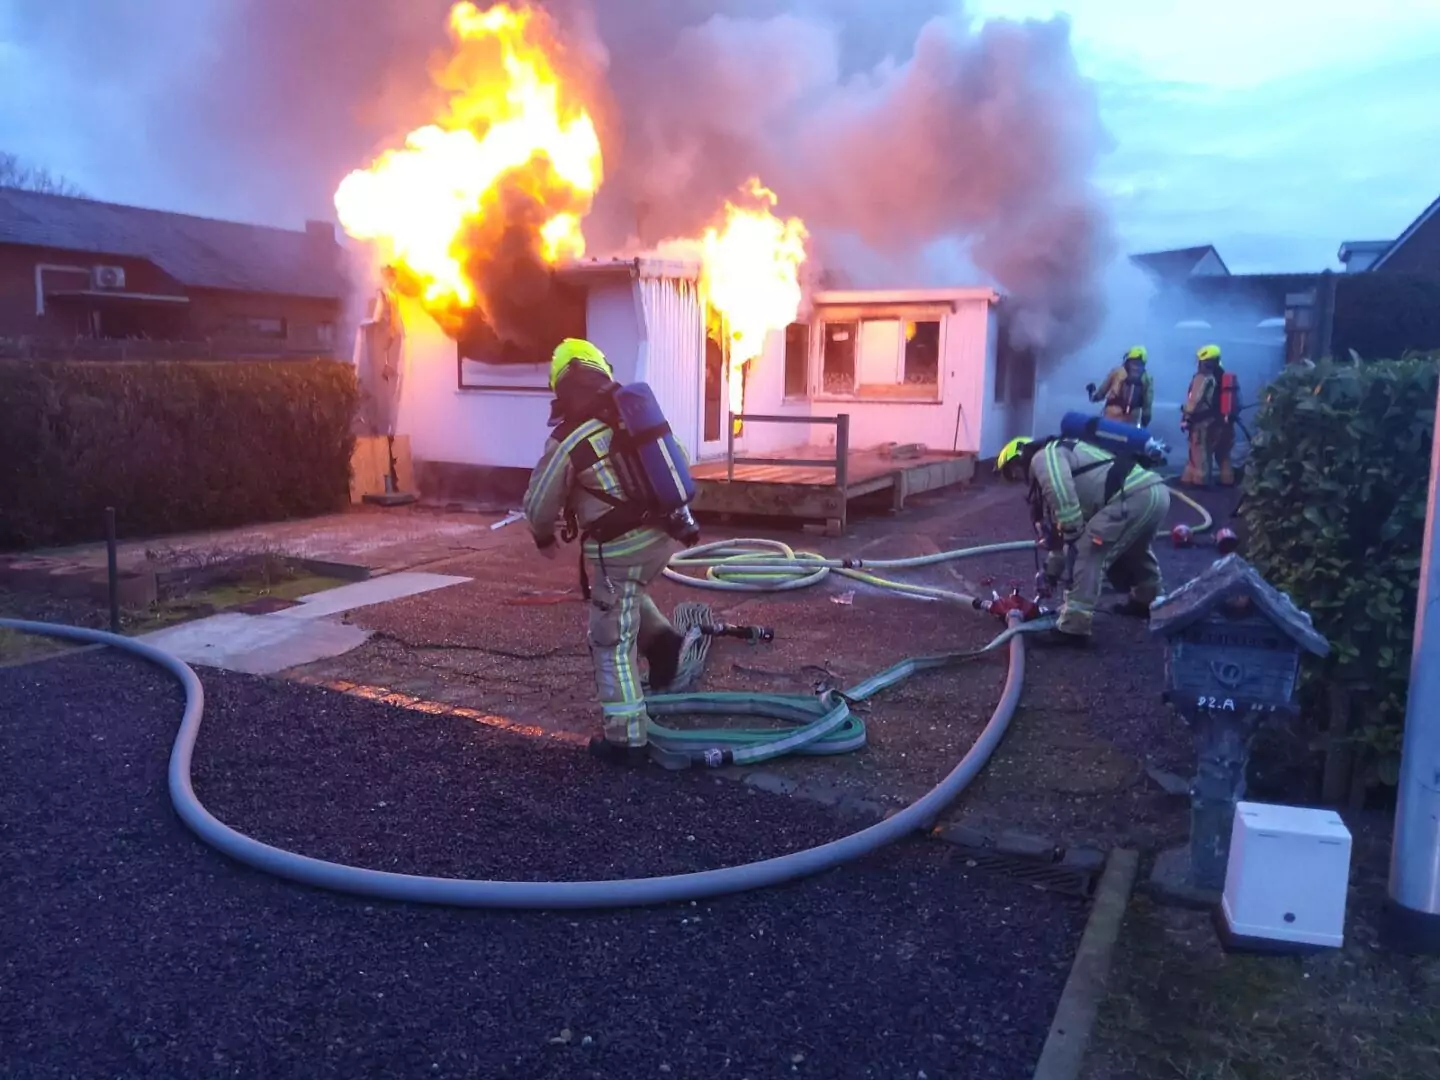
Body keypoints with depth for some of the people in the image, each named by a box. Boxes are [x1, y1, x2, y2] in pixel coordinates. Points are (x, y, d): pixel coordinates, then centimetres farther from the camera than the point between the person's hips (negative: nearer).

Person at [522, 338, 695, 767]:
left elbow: (540, 504, 0)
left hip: (619, 550, -6)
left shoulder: (567, 440, -9)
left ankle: (626, 740, 11)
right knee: (625, 593, 35)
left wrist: (544, 537, 21)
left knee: (612, 644, 5)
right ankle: (660, 638, 14)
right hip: (662, 536, 7)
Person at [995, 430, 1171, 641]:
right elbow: (1056, 522, 36)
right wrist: (1052, 570, 40)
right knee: (1134, 550, 34)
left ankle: (1073, 628, -6)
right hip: (1157, 492, 10)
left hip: (1134, 497, -10)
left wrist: (1073, 537, -4)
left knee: (1088, 553, -7)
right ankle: (1149, 601, 55)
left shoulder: (1042, 457, 3)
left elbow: (1063, 502, -16)